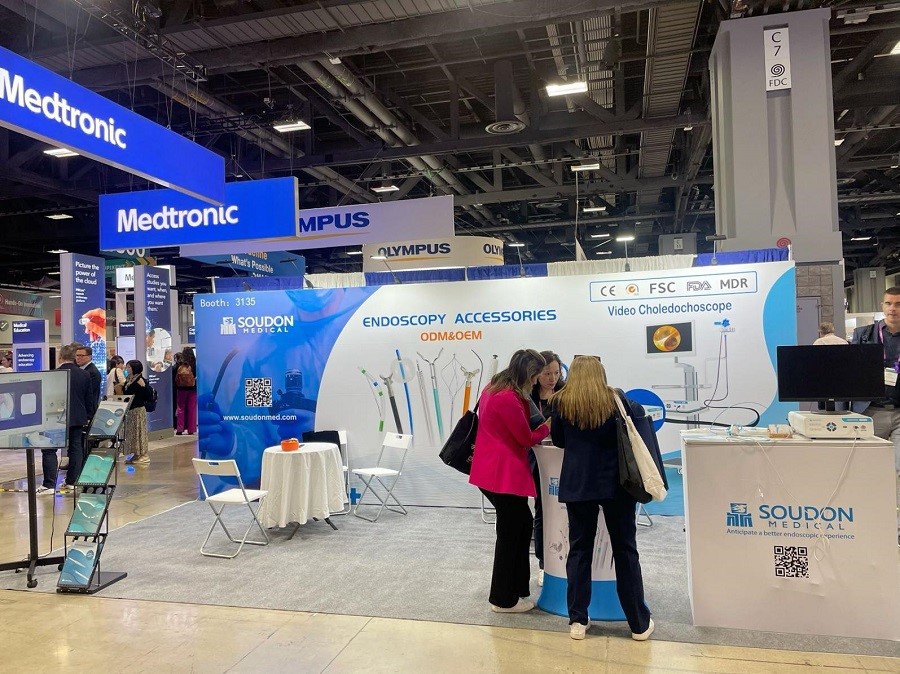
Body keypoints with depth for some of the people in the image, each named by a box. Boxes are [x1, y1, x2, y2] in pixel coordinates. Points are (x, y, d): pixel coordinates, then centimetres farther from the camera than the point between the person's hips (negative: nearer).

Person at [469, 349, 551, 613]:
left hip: (495, 470, 10)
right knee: (510, 533, 4)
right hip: (503, 474, -10)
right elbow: (526, 438, -12)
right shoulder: (509, 398, -23)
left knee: (522, 524, 18)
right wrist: (548, 426, 4)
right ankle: (504, 599, 18)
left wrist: (540, 428, 5)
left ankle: (517, 587, 29)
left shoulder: (495, 388, 9)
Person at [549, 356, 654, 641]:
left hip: (577, 484, 0)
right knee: (625, 550, 8)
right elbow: (639, 413, 17)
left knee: (579, 549, 10)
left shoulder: (561, 402, -3)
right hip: (616, 482, 0)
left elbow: (558, 440, 8)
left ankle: (578, 620, 12)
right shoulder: (615, 399, -3)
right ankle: (639, 623, 17)